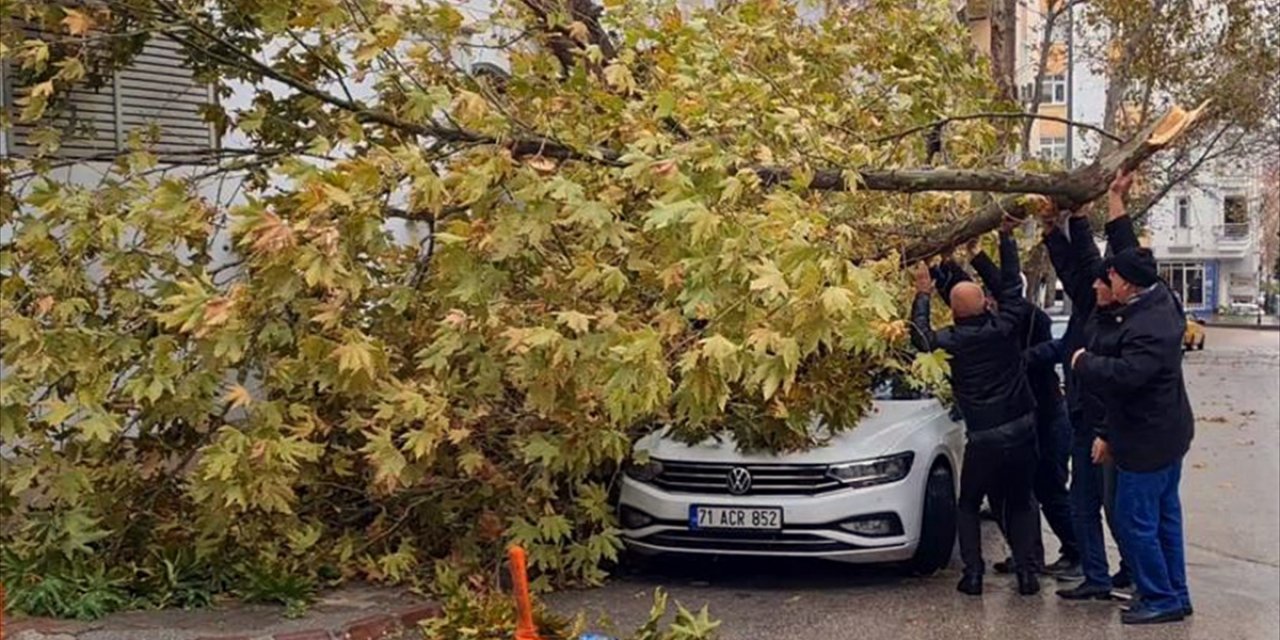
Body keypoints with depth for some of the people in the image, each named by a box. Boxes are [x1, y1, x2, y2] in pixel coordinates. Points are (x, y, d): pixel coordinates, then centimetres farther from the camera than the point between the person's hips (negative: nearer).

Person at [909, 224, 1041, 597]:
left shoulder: (954, 341, -11)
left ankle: (973, 574, 6)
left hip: (983, 440, -3)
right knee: (1020, 504, 16)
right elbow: (1011, 291, 13)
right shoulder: (1003, 327, -5)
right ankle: (1027, 572, 6)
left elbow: (921, 337, 6)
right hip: (1022, 432, 3)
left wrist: (923, 295, 15)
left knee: (969, 506, 15)